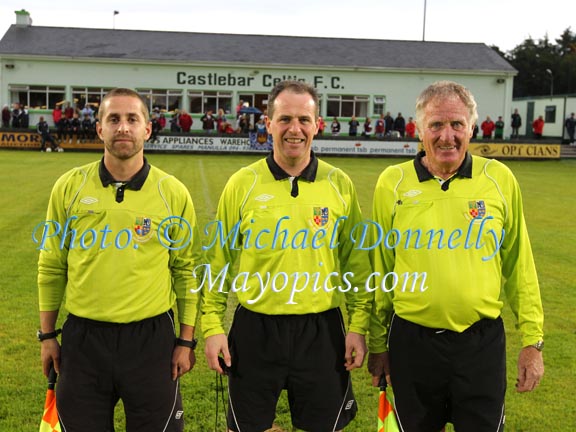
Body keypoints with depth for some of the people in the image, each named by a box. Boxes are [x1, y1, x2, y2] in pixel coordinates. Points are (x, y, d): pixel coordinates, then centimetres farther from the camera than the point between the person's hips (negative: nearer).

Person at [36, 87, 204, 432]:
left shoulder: (173, 192, -3)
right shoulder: (70, 187, 0)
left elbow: (186, 270, 2)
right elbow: (52, 266, 8)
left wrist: (187, 341, 1)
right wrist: (47, 334, 8)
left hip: (151, 337, -1)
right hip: (83, 336, 1)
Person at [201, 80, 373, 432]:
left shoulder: (339, 184, 0)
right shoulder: (242, 183, -2)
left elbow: (356, 261, 4)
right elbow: (218, 260, 2)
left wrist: (358, 325, 1)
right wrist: (212, 325, -1)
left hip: (322, 331, 1)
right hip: (255, 329, 0)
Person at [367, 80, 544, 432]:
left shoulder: (499, 178, -1)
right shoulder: (392, 182, -2)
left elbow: (519, 265, 4)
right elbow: (380, 268, 4)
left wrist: (533, 339, 4)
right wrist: (377, 343, 7)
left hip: (483, 341, 0)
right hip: (411, 341, 1)